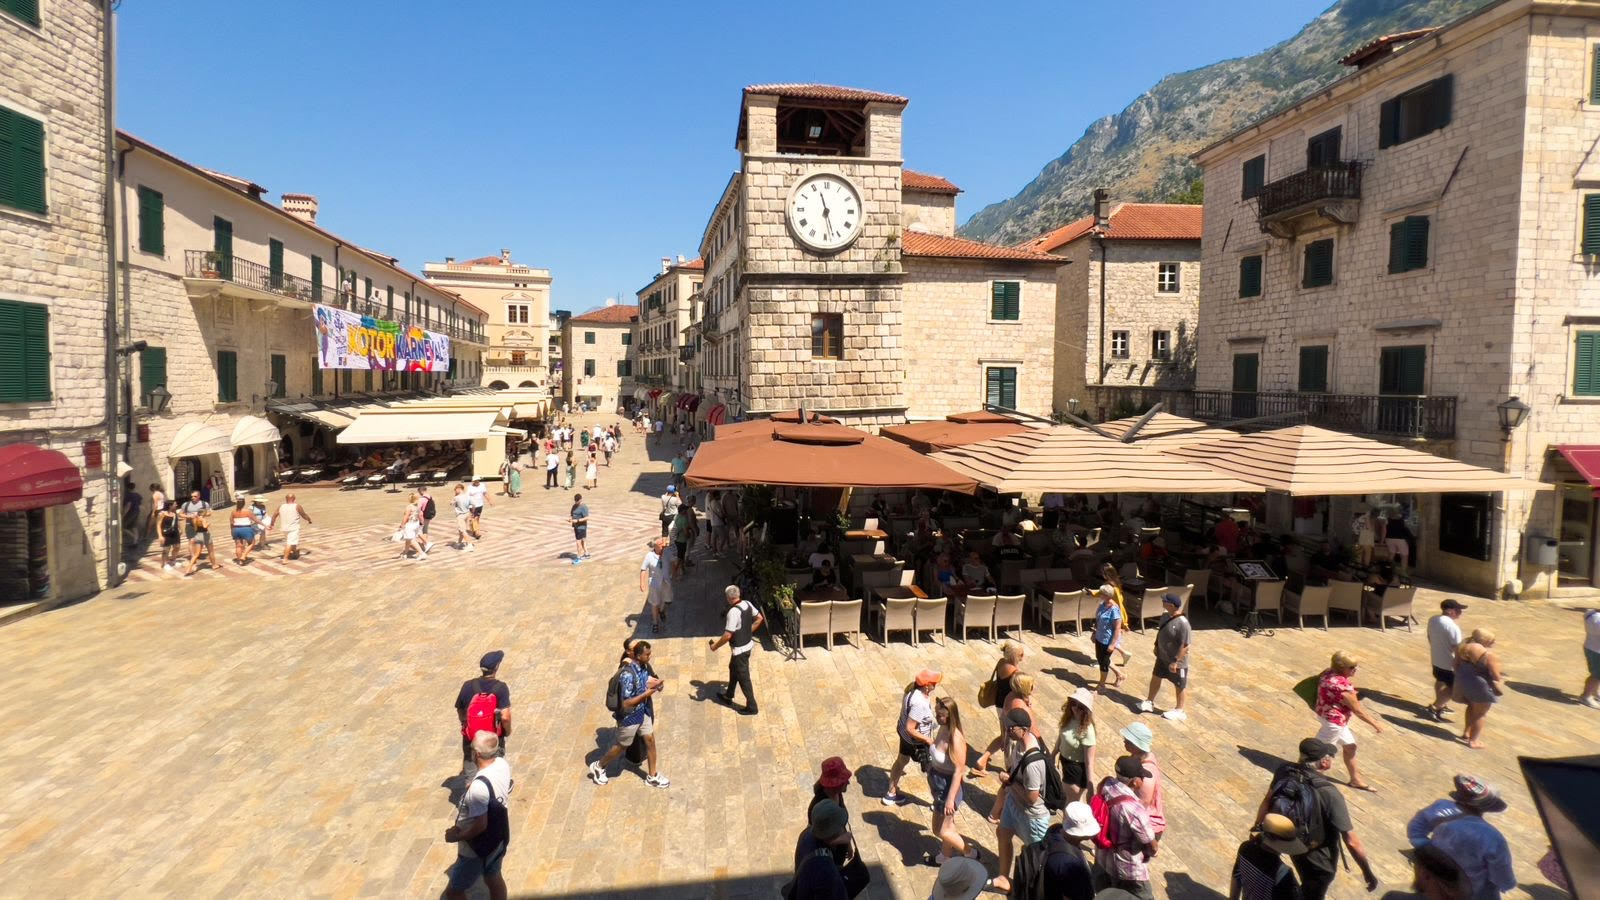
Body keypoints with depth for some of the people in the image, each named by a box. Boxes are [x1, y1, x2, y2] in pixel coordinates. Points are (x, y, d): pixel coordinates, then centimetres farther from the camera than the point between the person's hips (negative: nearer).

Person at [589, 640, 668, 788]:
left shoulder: (643, 667, -7)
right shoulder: (628, 675, -34)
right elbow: (626, 704, -31)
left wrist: (654, 684, -8)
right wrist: (647, 694, -28)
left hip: (643, 712, 7)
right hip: (629, 717, -7)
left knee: (650, 741, 13)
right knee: (622, 746, 14)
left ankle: (652, 776, 29)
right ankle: (598, 767, 38)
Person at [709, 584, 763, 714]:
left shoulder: (733, 612, -29)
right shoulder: (747, 603, -3)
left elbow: (727, 635, -27)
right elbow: (759, 618, 10)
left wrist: (715, 646, -12)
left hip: (740, 649, -9)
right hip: (748, 644, 9)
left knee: (743, 678, 6)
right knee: (733, 668, 27)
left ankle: (751, 707, 19)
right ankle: (728, 696, 46)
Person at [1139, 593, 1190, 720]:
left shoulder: (1182, 623, -31)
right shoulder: (1166, 616, -6)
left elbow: (1185, 646, -27)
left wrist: (1175, 661, -24)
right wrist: (1156, 646, 17)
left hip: (1176, 662, -8)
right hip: (1162, 657, 8)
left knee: (1180, 686, 14)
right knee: (1155, 677, 21)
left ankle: (1179, 710, 31)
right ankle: (1149, 702, 39)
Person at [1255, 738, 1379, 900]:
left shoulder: (1284, 772, -17)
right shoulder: (1329, 794, -33)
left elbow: (1267, 802, -1)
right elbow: (1352, 842, -26)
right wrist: (1368, 873, -11)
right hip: (1319, 861, -4)